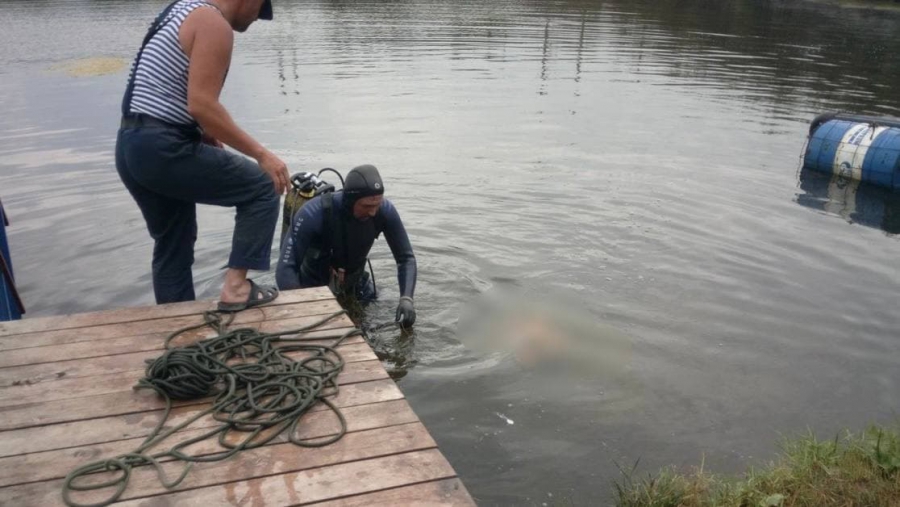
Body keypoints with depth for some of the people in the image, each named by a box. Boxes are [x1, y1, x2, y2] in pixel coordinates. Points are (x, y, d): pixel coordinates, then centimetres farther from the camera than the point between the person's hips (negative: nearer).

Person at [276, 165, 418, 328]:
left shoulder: (385, 211, -27)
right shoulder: (314, 213, -37)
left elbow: (406, 258, -20)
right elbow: (285, 268, -37)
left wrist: (406, 298, -37)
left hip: (354, 284, 3)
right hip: (314, 286, -3)